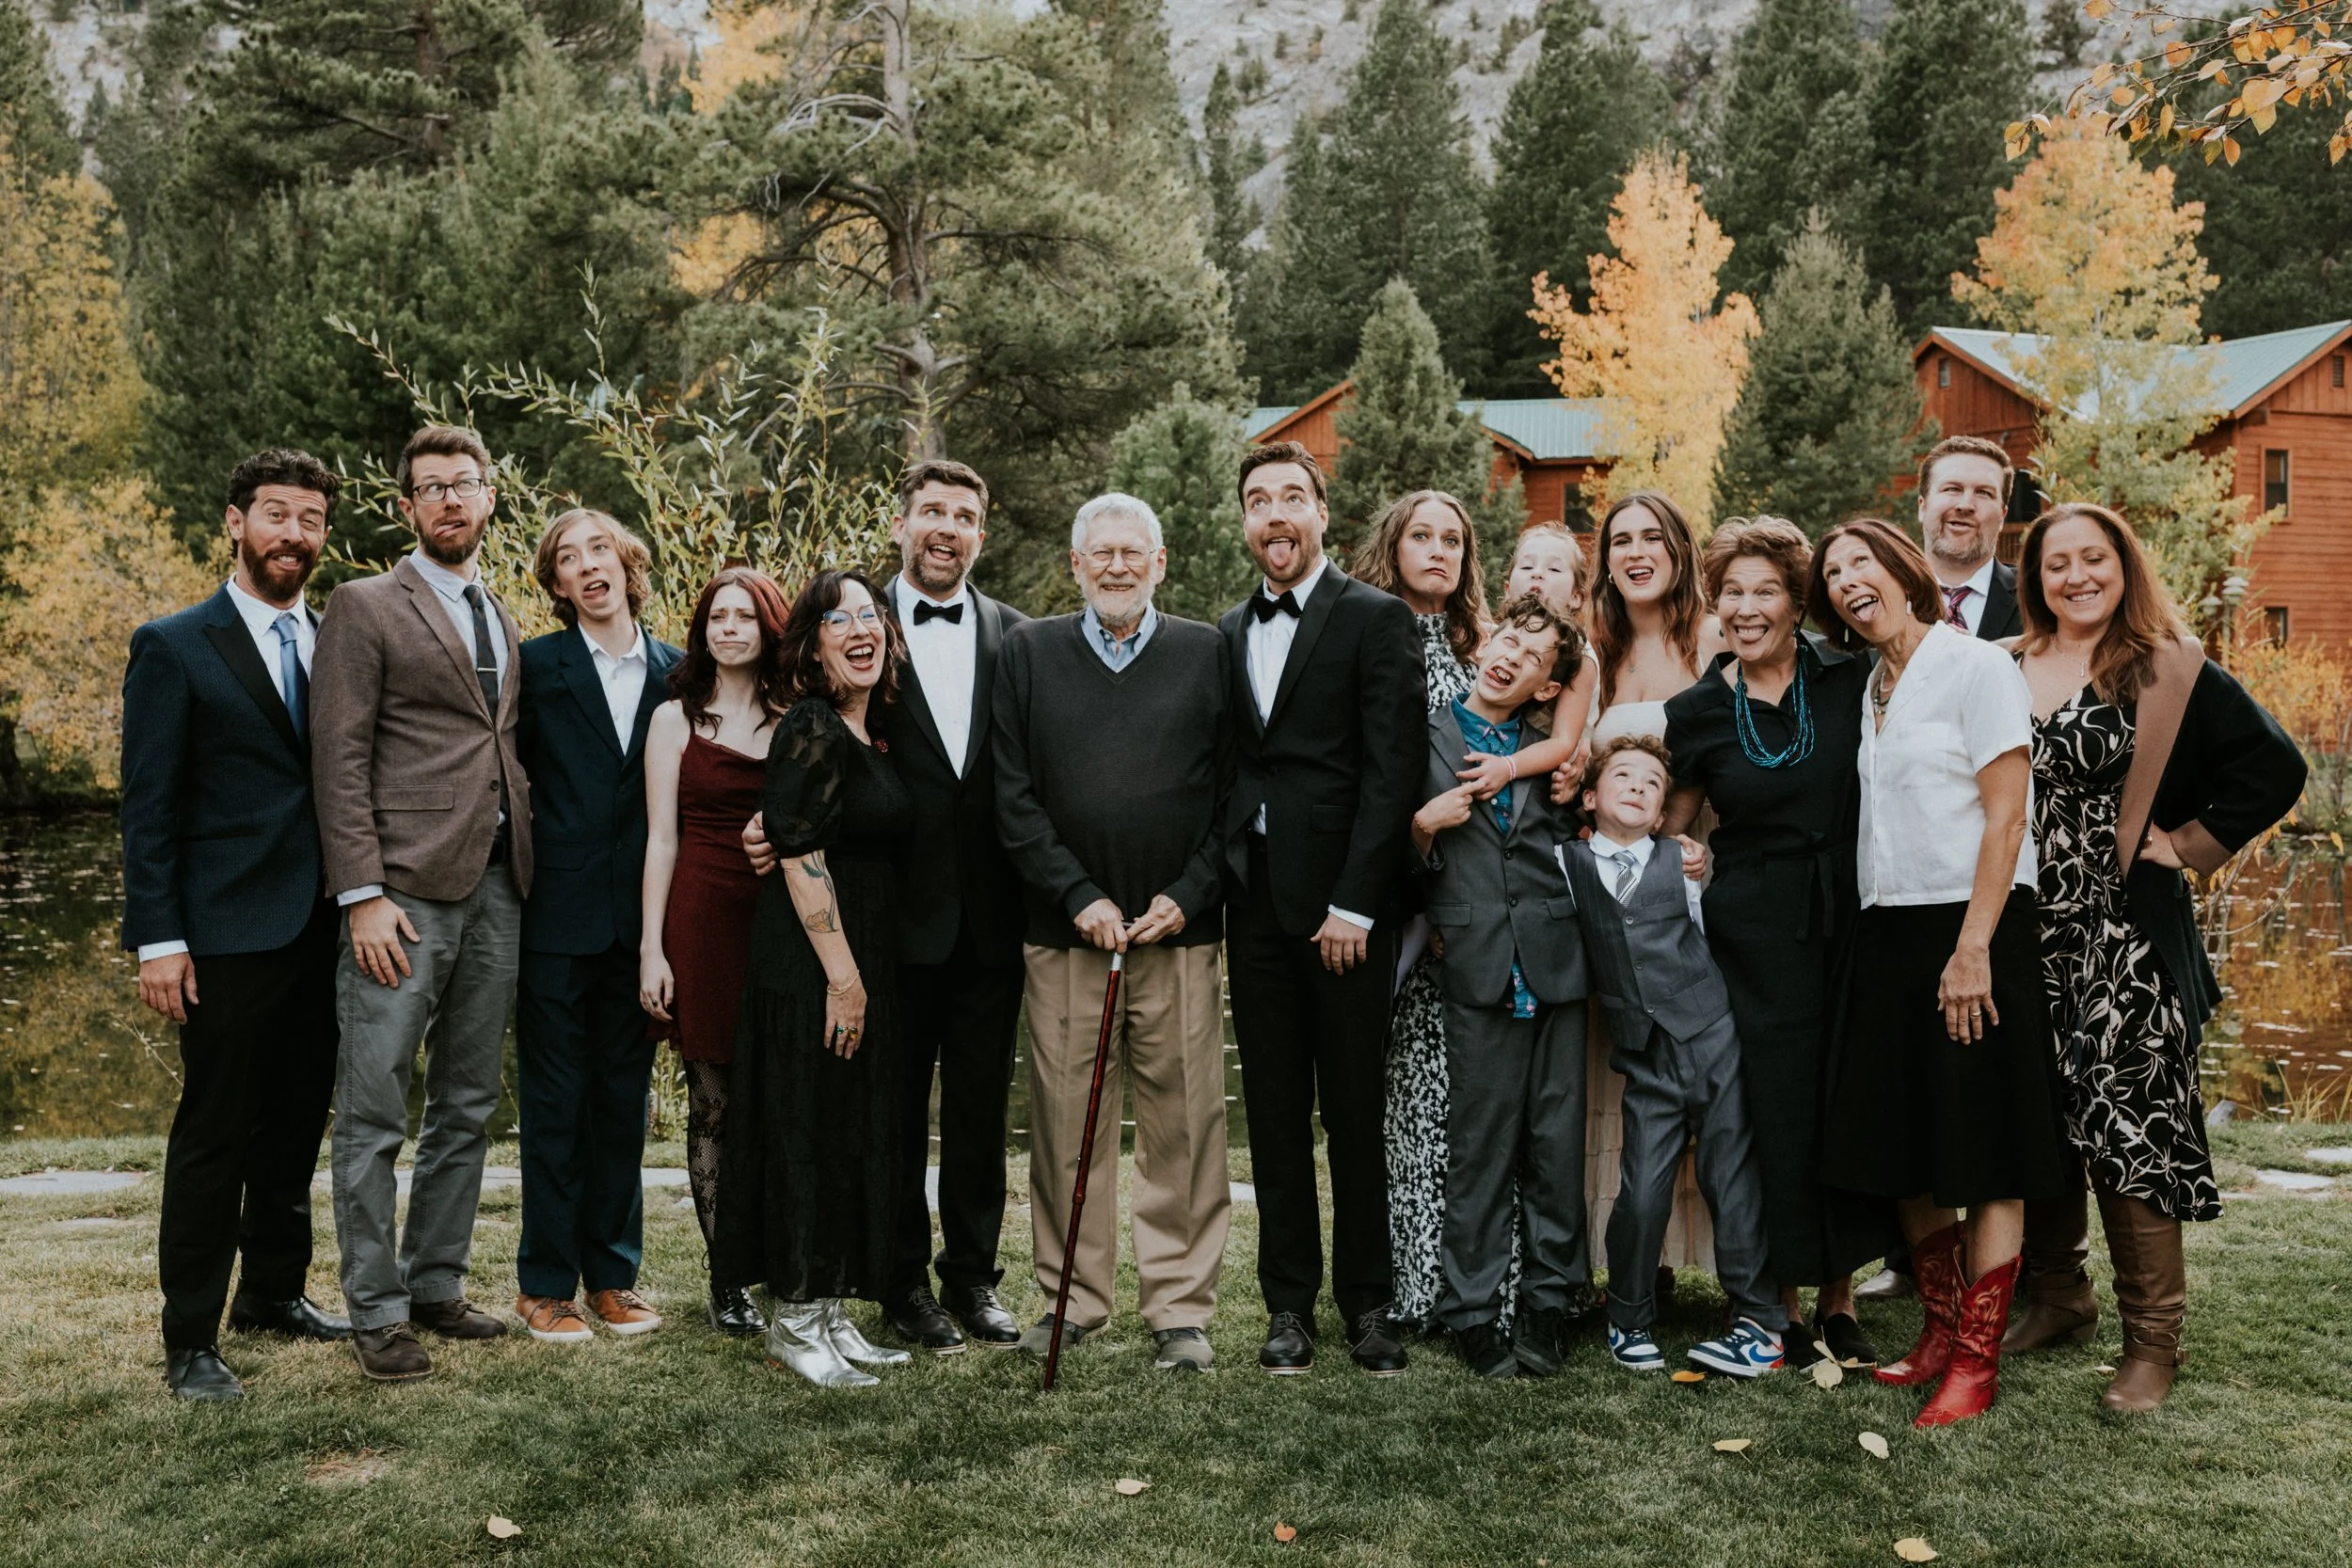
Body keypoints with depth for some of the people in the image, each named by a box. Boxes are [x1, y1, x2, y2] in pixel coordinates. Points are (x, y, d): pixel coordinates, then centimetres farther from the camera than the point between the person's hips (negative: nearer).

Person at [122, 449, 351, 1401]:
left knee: (296, 1125, 15)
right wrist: (158, 938, -11)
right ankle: (190, 1341, 11)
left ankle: (274, 1292, 31)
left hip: (322, 929, 5)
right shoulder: (175, 648, -3)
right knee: (213, 1134, 1)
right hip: (230, 931, -5)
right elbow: (148, 807, -6)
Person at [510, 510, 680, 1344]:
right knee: (554, 1101, 4)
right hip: (559, 915, -3)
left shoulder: (675, 672, 8)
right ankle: (545, 1282, 15)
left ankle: (613, 1272, 22)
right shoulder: (537, 666, -1)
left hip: (639, 920, 3)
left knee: (624, 1096, 11)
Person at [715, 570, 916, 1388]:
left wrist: (863, 972, 15)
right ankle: (795, 1319, 10)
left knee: (857, 1131, 12)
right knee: (808, 1129, -1)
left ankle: (828, 1313, 22)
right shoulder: (810, 727, -13)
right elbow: (799, 853, -18)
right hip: (810, 961, -9)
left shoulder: (874, 732, 14)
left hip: (862, 958, 9)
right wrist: (841, 973, -19)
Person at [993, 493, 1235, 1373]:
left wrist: (1188, 895, -6)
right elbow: (1013, 797, 3)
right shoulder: (1028, 653, 8)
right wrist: (1078, 897, -6)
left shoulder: (1207, 655, 8)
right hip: (1065, 934, 0)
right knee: (1064, 1124, 5)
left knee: (1184, 1126, 2)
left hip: (1181, 932, 0)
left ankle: (1180, 1309, 14)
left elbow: (1235, 796, 5)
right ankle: (1071, 1297, 20)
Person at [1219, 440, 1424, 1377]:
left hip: (1346, 905, -5)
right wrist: (1219, 893, 3)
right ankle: (1289, 1306, 18)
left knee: (1356, 1114, 3)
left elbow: (1392, 771, -9)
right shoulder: (1229, 633, 15)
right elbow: (1227, 769, 13)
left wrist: (1354, 903, -14)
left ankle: (1368, 1305, 15)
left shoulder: (1377, 620, -2)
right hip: (1256, 904, 5)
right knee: (1274, 1115, 9)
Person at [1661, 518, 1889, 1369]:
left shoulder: (1850, 681, 0)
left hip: (1851, 919, 1)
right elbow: (1671, 831, 10)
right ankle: (1783, 1305, 18)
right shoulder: (1695, 713, 1)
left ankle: (1839, 1299, 21)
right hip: (1755, 937, -1)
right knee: (1775, 1112, 3)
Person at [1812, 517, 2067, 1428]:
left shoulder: (1977, 668, -6)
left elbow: (2004, 816, -12)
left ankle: (1977, 1360, 6)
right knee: (1902, 1153, 11)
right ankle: (1941, 1329, 25)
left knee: (1985, 1160, -1)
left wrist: (1972, 950, -18)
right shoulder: (1868, 690, 15)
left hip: (1970, 932, -7)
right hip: (1888, 936, 8)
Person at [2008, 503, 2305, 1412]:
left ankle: (2152, 1339, 6)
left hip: (2123, 939, -4)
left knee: (2127, 1124, -5)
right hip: (2022, 933, 5)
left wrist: (2188, 844, -7)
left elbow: (2272, 767, -7)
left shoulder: (2169, 674, -3)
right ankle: (2057, 1298, 26)